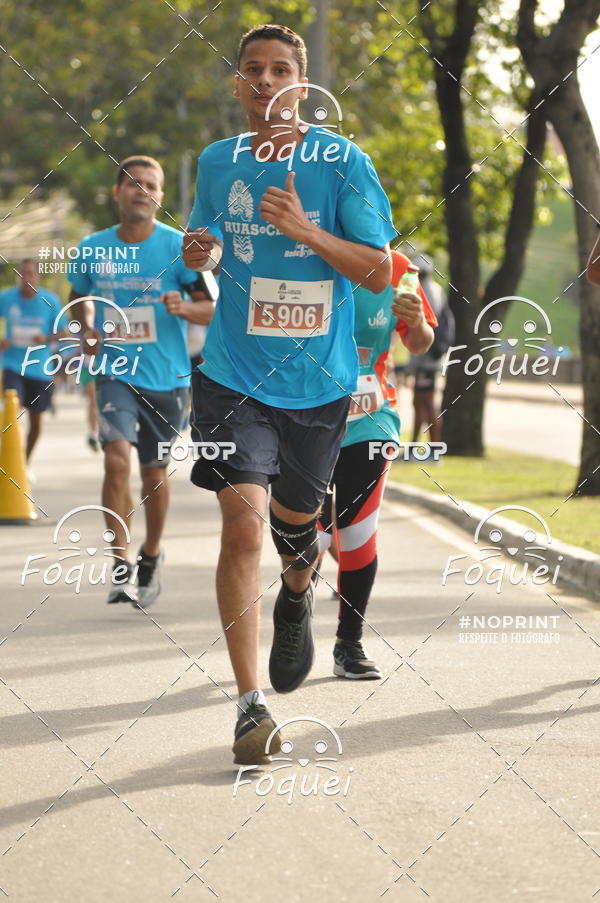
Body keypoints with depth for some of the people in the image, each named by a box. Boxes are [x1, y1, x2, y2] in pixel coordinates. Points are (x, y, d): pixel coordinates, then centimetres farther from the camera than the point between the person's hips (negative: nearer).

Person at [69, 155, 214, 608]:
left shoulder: (178, 246, -7)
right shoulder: (93, 248, 1)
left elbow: (213, 308, -5)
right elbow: (79, 299, 20)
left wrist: (184, 308, -26)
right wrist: (87, 328, -1)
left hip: (167, 376, -1)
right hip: (115, 371, 1)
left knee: (155, 471, 10)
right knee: (117, 458, -19)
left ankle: (151, 555, 33)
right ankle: (122, 565, -13)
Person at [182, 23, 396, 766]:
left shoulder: (342, 162, -6)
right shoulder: (217, 162, 4)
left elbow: (379, 271, -8)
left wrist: (304, 230, -22)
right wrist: (197, 251, -3)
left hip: (319, 382, 0)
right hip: (234, 376, 0)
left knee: (294, 520, 18)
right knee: (244, 523, -17)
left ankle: (297, 596, 57)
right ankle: (251, 707, -16)